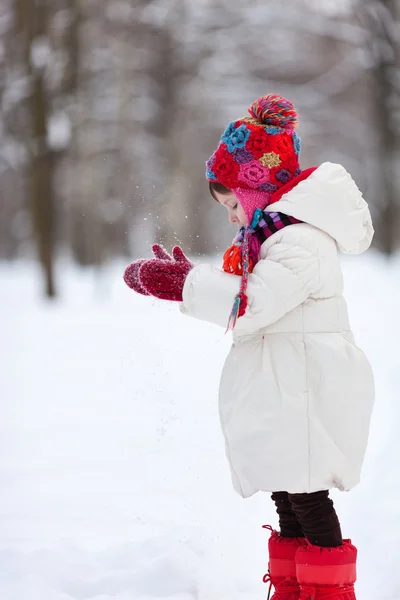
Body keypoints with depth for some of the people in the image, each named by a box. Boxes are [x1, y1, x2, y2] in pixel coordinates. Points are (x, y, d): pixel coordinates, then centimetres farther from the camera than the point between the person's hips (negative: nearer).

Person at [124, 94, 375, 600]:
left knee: (308, 502, -4)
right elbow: (243, 302, 19)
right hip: (281, 400, 10)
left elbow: (253, 302, -26)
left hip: (304, 400, -10)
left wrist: (184, 284, -20)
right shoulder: (276, 236, 16)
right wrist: (184, 277, 10)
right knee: (288, 502, 15)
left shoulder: (300, 241, -18)